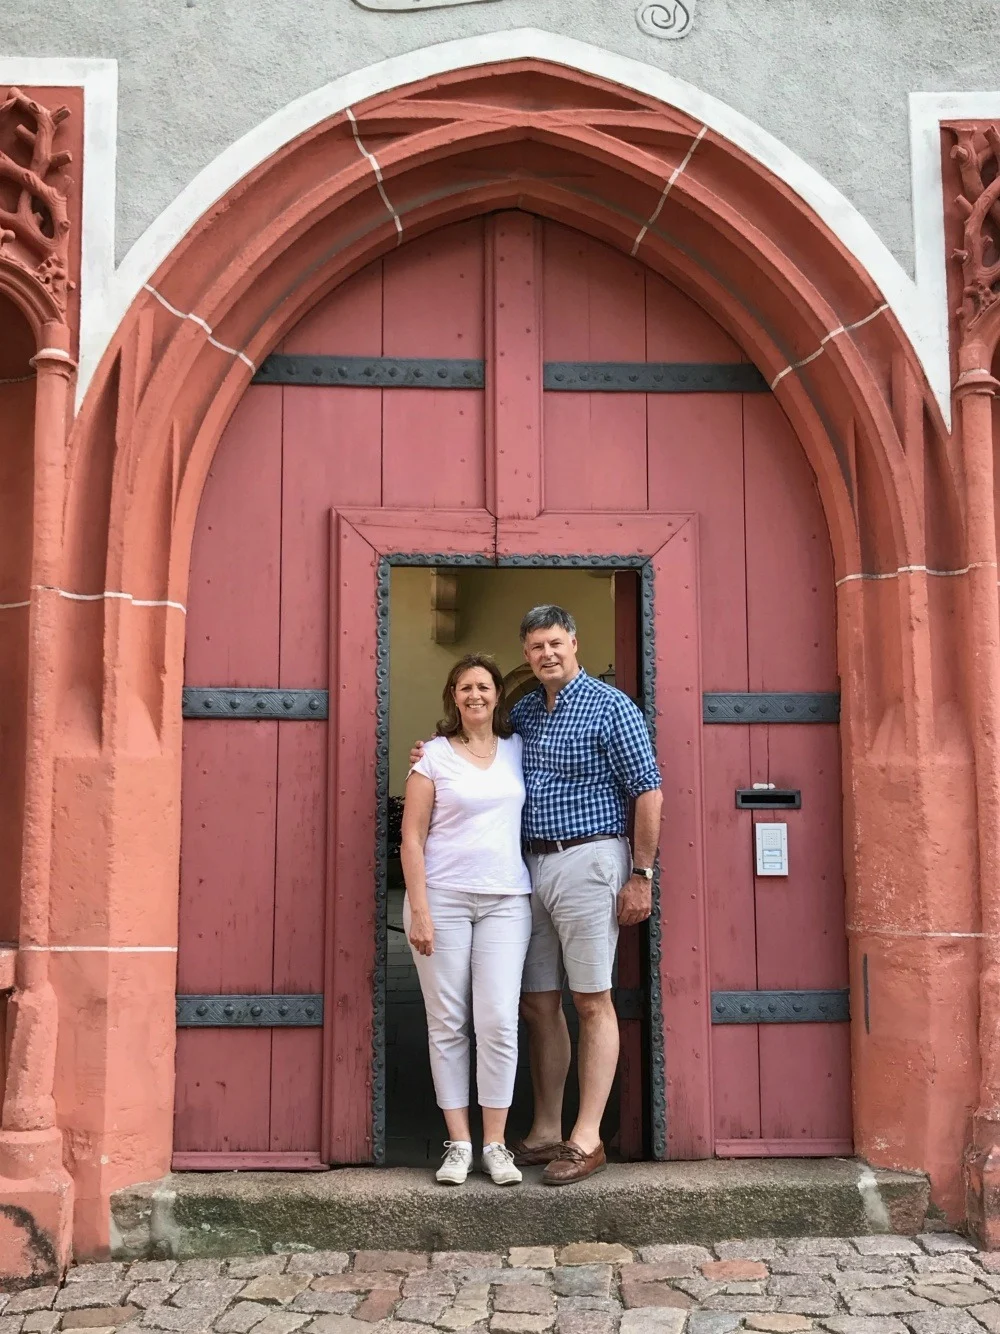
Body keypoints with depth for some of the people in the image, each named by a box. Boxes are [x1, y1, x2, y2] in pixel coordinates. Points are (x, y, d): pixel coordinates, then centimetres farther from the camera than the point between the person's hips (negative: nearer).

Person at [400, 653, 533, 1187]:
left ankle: (495, 1143, 8)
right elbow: (412, 838, -2)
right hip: (443, 896, -2)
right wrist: (419, 910, -9)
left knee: (499, 1022, -4)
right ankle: (458, 1142, 13)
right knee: (447, 1023, 3)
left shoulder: (517, 749, 10)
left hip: (506, 901, 2)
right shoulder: (434, 755, 2)